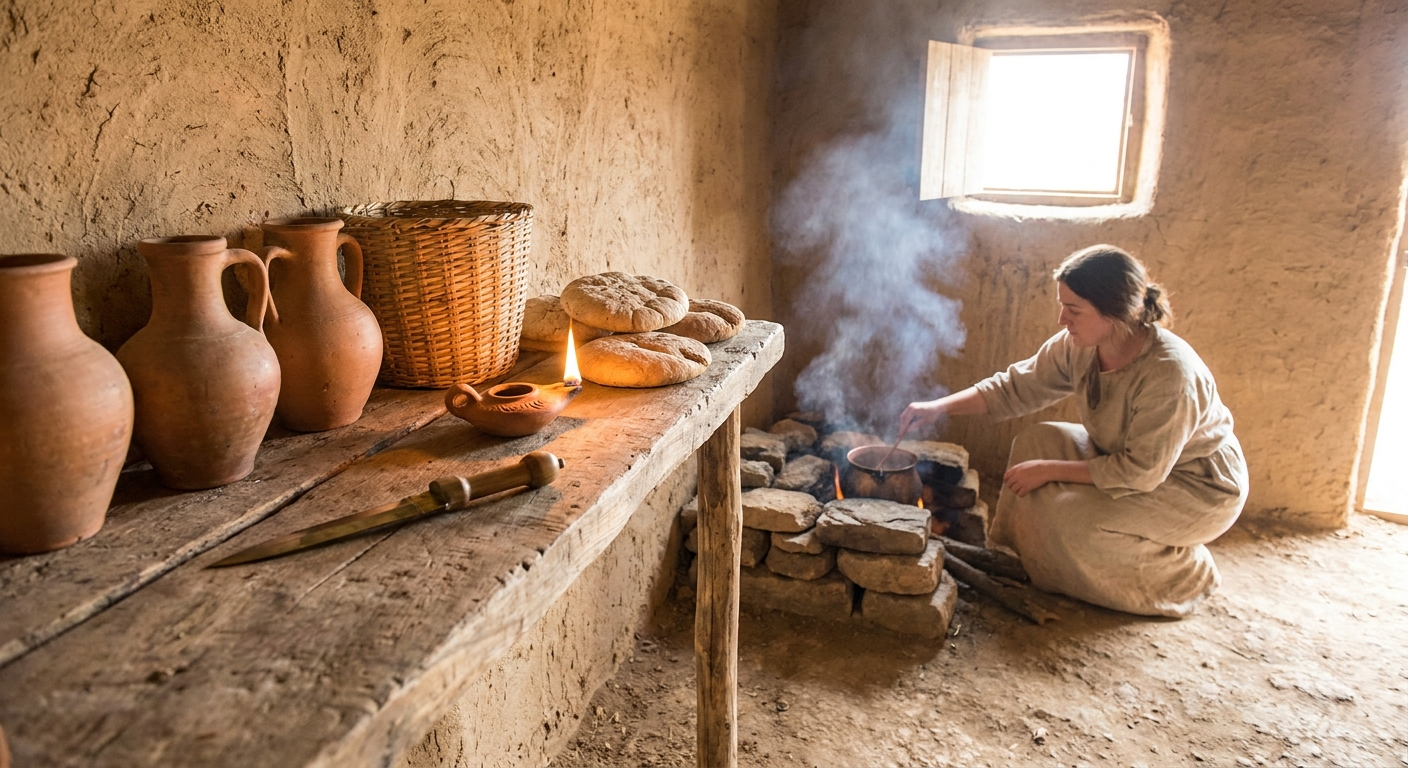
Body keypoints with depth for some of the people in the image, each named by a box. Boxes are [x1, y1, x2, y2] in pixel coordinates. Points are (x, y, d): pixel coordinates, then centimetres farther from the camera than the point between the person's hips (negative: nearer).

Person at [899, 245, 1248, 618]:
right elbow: (1016, 386, -5)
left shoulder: (1169, 373, -34)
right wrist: (940, 407, -15)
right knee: (1036, 442, -7)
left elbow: (1141, 473, -30)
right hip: (1133, 456, 7)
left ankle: (1185, 576, 1)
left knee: (1072, 515, -25)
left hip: (1202, 488, -7)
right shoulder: (1077, 347, -14)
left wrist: (1050, 470, -25)